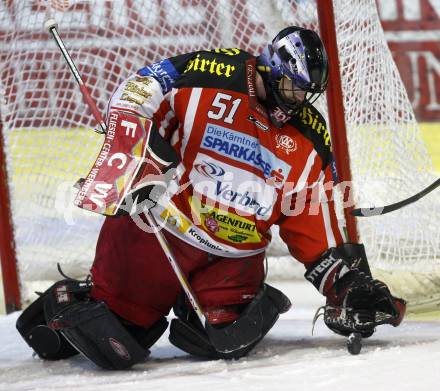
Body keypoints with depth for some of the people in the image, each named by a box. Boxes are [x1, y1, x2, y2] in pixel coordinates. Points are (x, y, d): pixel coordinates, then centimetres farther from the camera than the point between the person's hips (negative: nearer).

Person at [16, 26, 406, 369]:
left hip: (234, 255, 4)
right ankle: (65, 303, 25)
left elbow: (315, 224, 9)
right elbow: (136, 94, -9)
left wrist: (348, 283, -1)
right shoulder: (208, 74, -9)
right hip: (160, 228, -4)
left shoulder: (310, 141, 6)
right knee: (114, 347, -7)